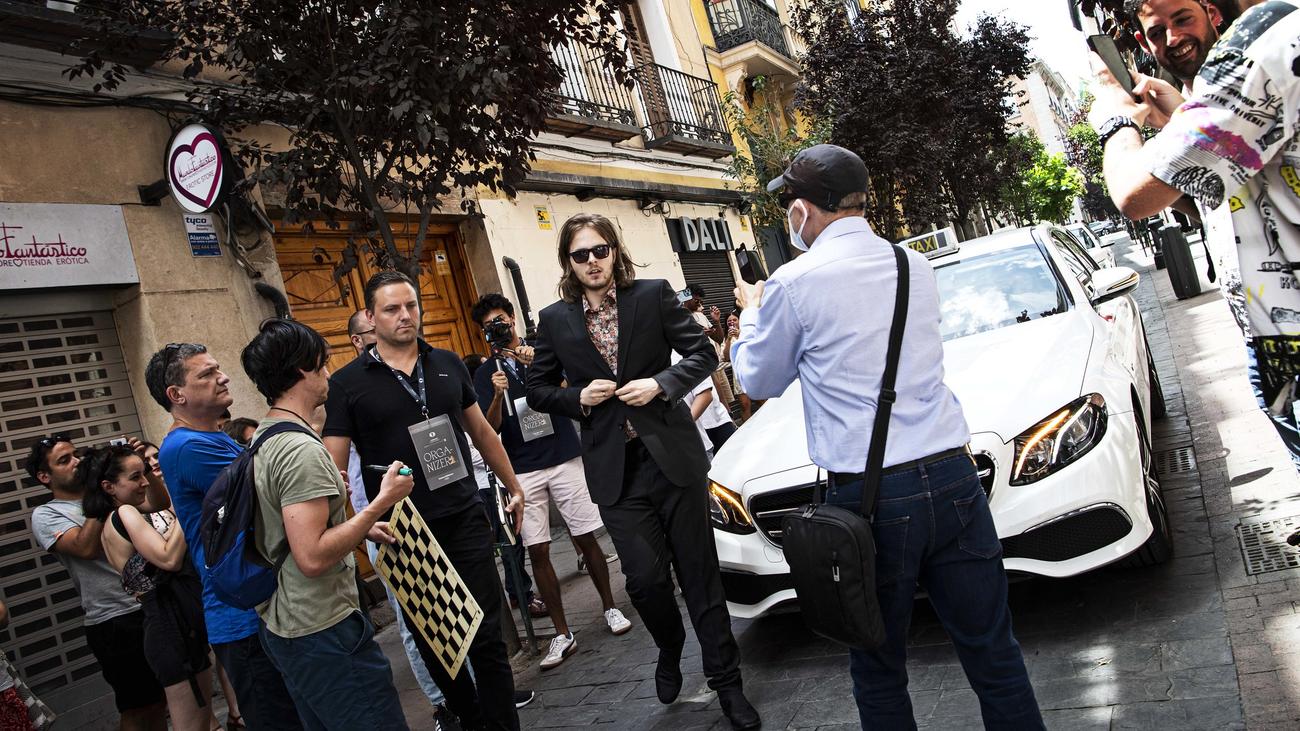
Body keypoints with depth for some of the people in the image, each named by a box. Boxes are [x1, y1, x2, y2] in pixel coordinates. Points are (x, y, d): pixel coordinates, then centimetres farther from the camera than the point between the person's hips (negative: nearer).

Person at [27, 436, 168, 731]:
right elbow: (87, 547, -20)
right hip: (116, 623, -5)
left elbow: (161, 504, 3)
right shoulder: (45, 515, -3)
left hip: (154, 607, 5)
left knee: (160, 700, 16)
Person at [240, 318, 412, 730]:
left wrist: (360, 527, 14)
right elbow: (312, 557, -27)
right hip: (322, 633, -10)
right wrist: (381, 503, -21)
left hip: (285, 625, 10)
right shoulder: (301, 449, -22)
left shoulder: (264, 439, 10)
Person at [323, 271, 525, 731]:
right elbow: (334, 468, -7)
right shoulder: (347, 383, -4)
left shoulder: (448, 365, 6)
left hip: (465, 520, 2)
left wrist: (513, 487, 19)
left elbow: (481, 431, 17)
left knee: (486, 635, 3)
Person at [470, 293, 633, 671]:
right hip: (522, 471, 1)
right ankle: (562, 633, 8)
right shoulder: (485, 373, 8)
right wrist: (498, 394, -18)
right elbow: (489, 428, 0)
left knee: (586, 539, 2)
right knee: (537, 552, -1)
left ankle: (610, 607, 22)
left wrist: (536, 367, -22)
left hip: (564, 460, -1)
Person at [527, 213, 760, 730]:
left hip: (673, 455, -1)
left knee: (698, 571, 5)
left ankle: (726, 682, 21)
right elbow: (537, 390, 11)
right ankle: (670, 649, 32)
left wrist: (660, 384, -13)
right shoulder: (555, 320, 3)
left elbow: (703, 354, 2)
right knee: (645, 576, -2)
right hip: (615, 469, 1)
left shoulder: (654, 295, -1)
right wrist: (579, 397, -7)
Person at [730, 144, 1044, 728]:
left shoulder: (794, 285, -6)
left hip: (869, 496, -4)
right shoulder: (916, 266, 10)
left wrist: (752, 314, 26)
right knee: (993, 654, 12)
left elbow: (759, 381, 9)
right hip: (952, 479, 5)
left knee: (879, 671, 13)